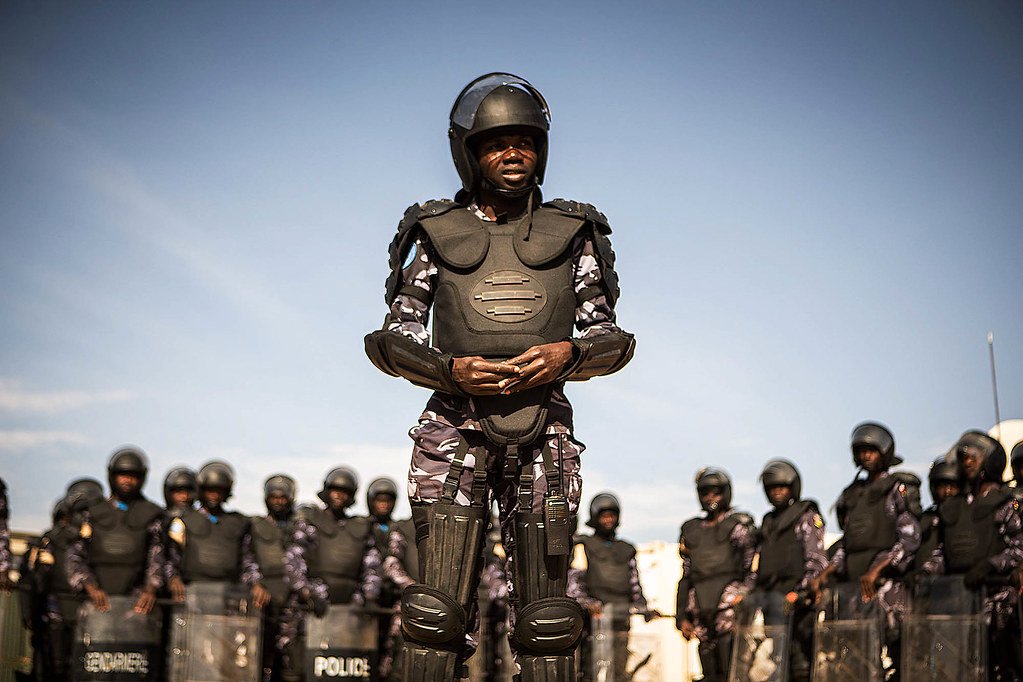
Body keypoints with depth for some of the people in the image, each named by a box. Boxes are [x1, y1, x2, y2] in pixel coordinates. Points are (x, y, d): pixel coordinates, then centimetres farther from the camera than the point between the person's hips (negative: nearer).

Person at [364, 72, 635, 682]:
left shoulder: (572, 235, 10)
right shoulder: (437, 235, 8)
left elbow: (610, 338, 11)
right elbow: (395, 339, 7)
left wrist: (567, 354, -11)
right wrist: (451, 369, -12)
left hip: (543, 434, 1)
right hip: (455, 428, -1)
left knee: (547, 618, 0)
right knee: (438, 612, -5)